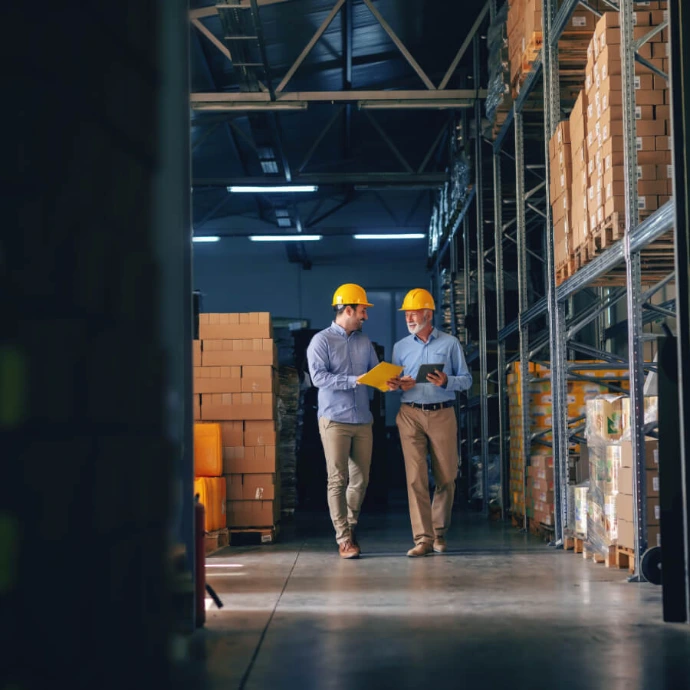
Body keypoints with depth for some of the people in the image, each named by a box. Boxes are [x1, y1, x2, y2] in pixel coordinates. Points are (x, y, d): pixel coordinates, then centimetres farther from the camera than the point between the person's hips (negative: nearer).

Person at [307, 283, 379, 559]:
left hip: (363, 420, 5)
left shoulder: (364, 342, 15)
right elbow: (318, 376, -14)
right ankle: (344, 539, 0)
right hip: (334, 419, -5)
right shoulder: (322, 340, -3)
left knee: (361, 479, 8)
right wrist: (355, 381, -21)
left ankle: (350, 526, 27)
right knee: (338, 479, -4)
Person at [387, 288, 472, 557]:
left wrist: (447, 381, -17)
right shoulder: (400, 347, 12)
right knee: (416, 477, -7)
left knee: (446, 477, 3)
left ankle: (439, 532, 21)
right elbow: (394, 383, 13)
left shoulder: (450, 343, 5)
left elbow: (466, 379, 2)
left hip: (442, 414, -1)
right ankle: (423, 538, -6)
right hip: (410, 415, 1)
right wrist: (396, 386, -10)